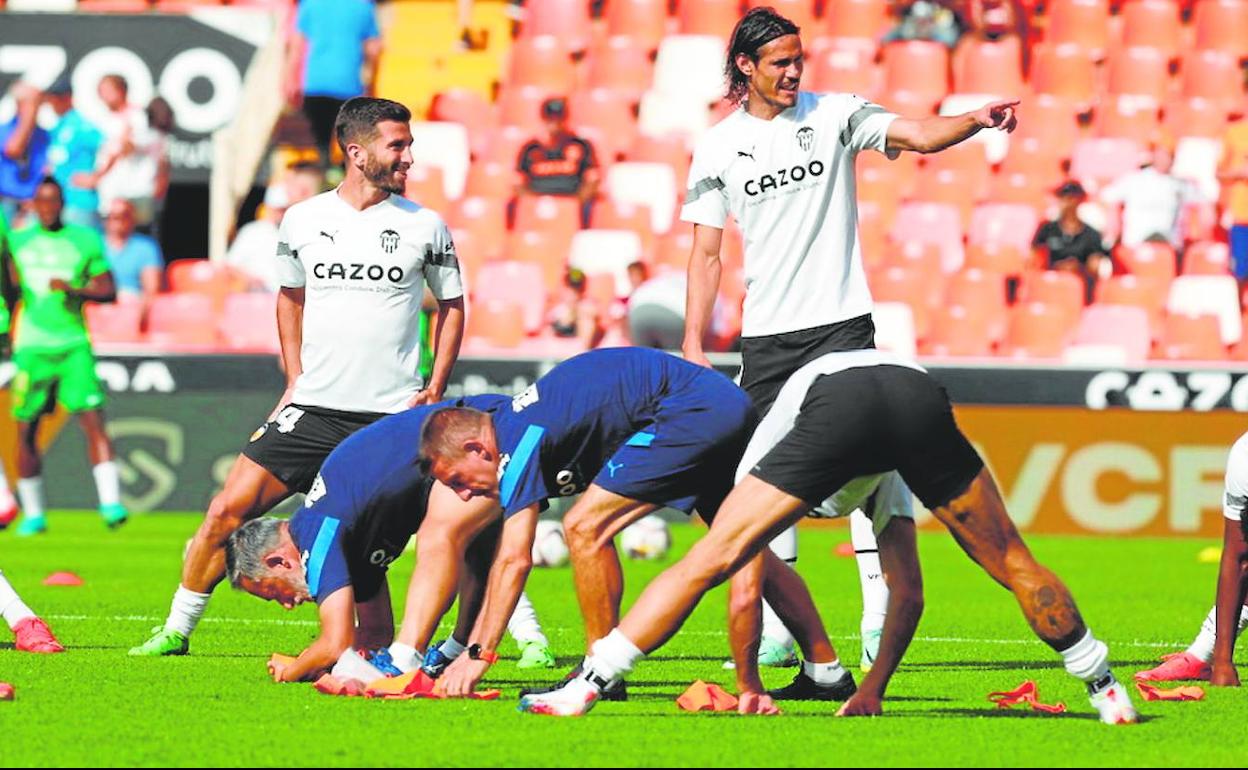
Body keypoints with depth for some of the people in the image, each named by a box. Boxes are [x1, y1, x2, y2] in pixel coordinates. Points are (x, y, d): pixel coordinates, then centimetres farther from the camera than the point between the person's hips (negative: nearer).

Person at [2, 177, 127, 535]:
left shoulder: (85, 240, 5)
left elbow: (109, 290, 4)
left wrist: (74, 290, -11)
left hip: (74, 346, -2)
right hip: (32, 346, 2)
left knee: (93, 420, -15)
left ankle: (110, 503, -19)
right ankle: (33, 514, 15)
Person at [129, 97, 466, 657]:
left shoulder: (425, 227, 0)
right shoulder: (302, 221, 3)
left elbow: (451, 305, 12)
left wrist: (435, 389, 2)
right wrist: (295, 379, 11)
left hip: (394, 416, -1)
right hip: (313, 409, 1)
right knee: (228, 511, -5)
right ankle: (177, 631, 10)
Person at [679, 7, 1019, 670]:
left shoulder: (834, 115, 1)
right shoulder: (717, 147, 5)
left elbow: (920, 135, -13)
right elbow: (706, 253, 8)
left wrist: (979, 119, -32)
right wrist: (693, 345, 3)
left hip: (841, 322, -2)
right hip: (764, 335, 2)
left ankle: (878, 615, -12)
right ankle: (780, 630, 11)